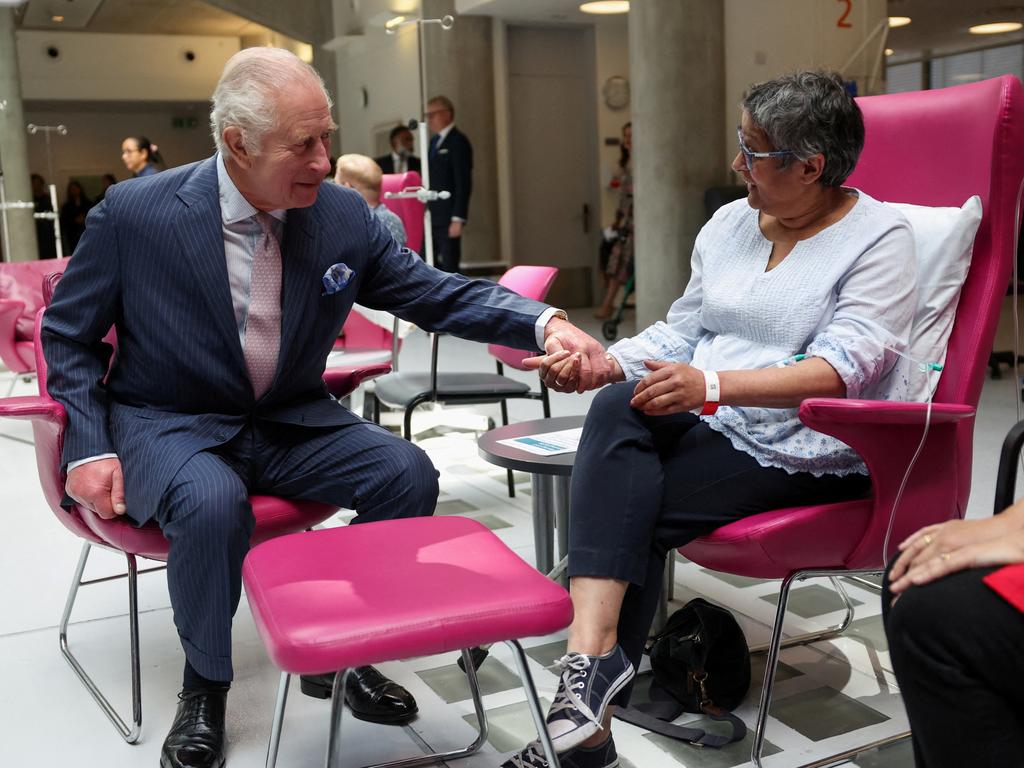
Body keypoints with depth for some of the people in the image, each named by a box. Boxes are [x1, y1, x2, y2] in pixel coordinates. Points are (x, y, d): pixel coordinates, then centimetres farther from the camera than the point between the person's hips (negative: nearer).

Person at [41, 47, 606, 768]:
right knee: (213, 501, -35)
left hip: (291, 421, 4)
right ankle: (205, 687, -5)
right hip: (172, 426, -3)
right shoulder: (133, 213, -14)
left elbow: (436, 293, -2)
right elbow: (69, 333, -1)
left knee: (408, 473, -17)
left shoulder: (345, 215, -7)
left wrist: (545, 323, -19)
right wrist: (90, 448, -12)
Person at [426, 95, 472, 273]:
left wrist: (458, 219, -19)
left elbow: (464, 183, -14)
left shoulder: (458, 141, -8)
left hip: (448, 218, -8)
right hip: (433, 218, 8)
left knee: (449, 265, -5)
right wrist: (425, 214, 14)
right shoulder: (434, 141, 17)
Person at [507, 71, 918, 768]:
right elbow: (681, 333, 16)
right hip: (710, 422, 6)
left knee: (634, 514, -25)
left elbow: (846, 365, -19)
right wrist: (599, 362, -3)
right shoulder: (729, 223, 14)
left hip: (808, 449, -5)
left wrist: (713, 384, -31)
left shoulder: (878, 238, -6)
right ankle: (594, 655, -33)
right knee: (616, 408, -27)